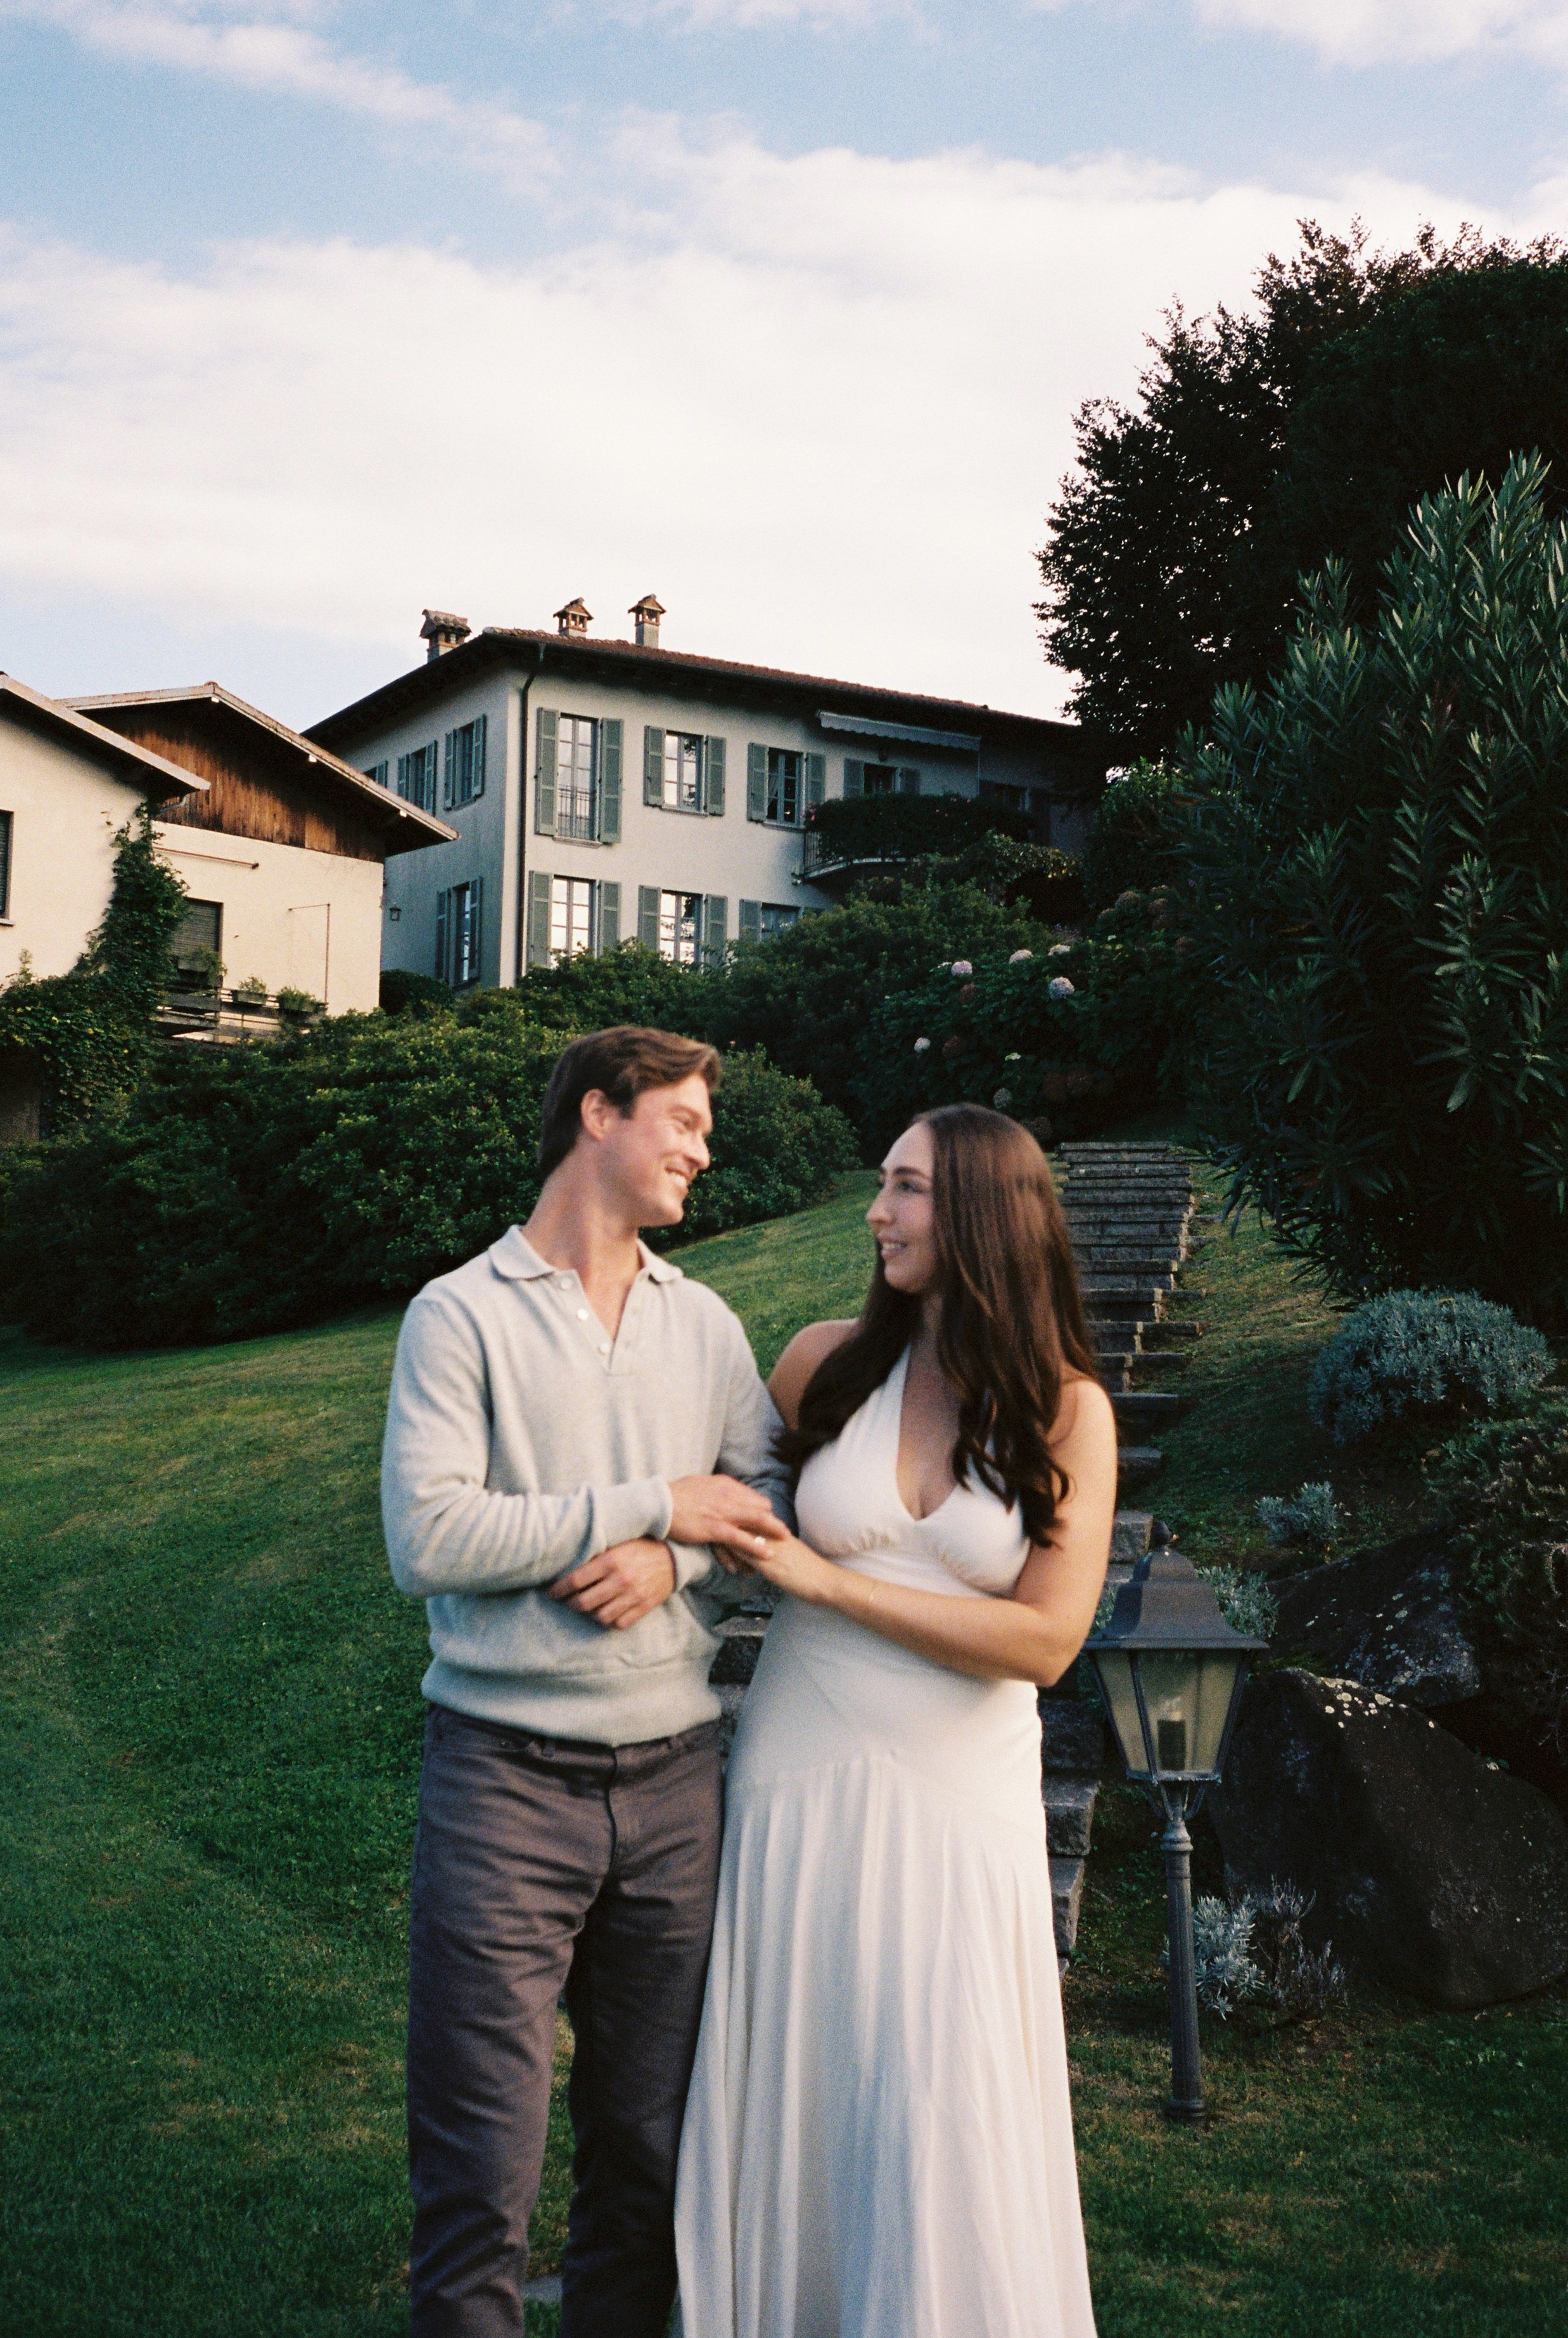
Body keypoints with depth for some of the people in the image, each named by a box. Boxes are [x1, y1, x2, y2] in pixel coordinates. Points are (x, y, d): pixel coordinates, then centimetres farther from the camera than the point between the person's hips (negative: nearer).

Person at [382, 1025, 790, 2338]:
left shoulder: (705, 1324, 13)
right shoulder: (464, 1313, -4)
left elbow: (770, 1494, 12)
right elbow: (428, 1537, -14)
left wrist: (674, 1557, -9)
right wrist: (655, 1502, -12)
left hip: (674, 1778, 5)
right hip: (507, 1779, -4)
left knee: (654, 2144, 12)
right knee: (482, 2167, -1)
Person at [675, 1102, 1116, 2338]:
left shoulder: (1069, 1410, -5)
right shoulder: (829, 1361, 0)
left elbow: (1046, 1640, -11)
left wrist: (827, 1580, -14)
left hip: (962, 1798, -1)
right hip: (800, 1780, 2)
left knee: (938, 2116, 4)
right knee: (791, 2092, 10)